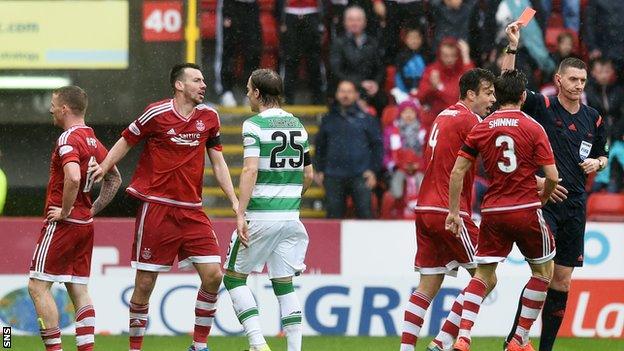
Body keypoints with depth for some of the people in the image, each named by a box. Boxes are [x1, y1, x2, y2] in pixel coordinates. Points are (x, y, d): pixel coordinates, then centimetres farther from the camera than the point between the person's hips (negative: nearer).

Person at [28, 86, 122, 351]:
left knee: (38, 286, -4)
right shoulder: (93, 141, 12)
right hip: (85, 224, 9)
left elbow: (73, 178, -32)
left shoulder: (68, 140, -15)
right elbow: (115, 179, 23)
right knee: (78, 288, 9)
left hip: (63, 223, -9)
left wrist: (65, 211, -20)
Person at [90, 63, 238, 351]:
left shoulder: (209, 117, 8)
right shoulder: (157, 114, -6)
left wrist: (234, 200, 6)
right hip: (156, 207, -4)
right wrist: (103, 167, -6)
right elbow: (126, 141, 6)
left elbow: (218, 162, 14)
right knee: (145, 284, -1)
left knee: (213, 275, -7)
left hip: (192, 211, 4)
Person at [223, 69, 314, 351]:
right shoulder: (298, 126, 11)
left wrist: (240, 213, -22)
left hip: (260, 216, -6)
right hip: (291, 217, 6)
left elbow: (250, 170, -19)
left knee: (234, 277, 6)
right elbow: (308, 175, 17)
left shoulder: (254, 125, -9)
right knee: (284, 283, 11)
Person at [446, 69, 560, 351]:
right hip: (525, 209, -3)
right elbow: (552, 176, -9)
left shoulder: (481, 128, 3)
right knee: (543, 270, 16)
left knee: (483, 275, 11)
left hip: (492, 211, 3)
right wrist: (543, 197, 12)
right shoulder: (533, 128, -6)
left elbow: (457, 172, 1)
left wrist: (454, 211, 7)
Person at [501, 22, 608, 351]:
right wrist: (512, 47, -22)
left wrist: (596, 162, 2)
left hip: (575, 205, 5)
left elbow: (602, 155, 25)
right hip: (544, 199, -5)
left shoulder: (593, 118, 12)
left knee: (562, 280, 6)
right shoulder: (542, 106, -2)